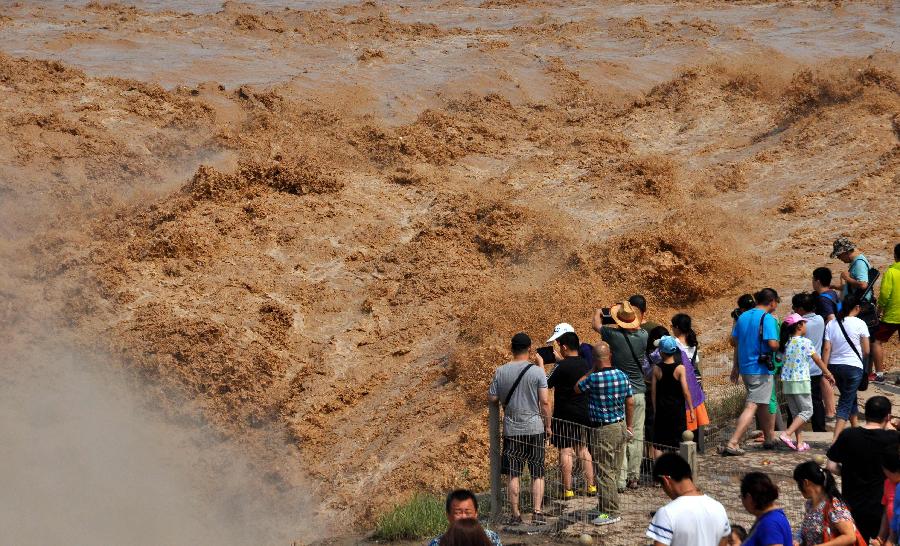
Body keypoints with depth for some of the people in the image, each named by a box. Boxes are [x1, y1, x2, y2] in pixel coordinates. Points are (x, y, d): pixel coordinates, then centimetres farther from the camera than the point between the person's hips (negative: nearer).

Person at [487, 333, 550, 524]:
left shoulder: (500, 372, -3)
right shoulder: (537, 371, -8)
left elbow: (492, 398, 2)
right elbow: (545, 402, -9)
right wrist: (548, 426, 2)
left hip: (511, 430, 1)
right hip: (535, 429, -1)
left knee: (513, 475, 8)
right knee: (537, 474, 7)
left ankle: (515, 514, 10)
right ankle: (537, 512, 1)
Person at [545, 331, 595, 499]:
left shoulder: (562, 366, -16)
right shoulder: (586, 365, 4)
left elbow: (546, 384, -12)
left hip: (565, 415, -6)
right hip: (584, 414, 6)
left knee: (565, 451, -2)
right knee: (583, 449, 16)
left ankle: (568, 490, -2)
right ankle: (590, 485, 17)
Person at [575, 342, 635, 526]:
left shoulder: (594, 379, -19)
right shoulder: (623, 376, 1)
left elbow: (577, 388, 0)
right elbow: (630, 402, 8)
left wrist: (592, 371, 6)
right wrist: (630, 426, 18)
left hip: (603, 430, -7)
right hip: (621, 426, 7)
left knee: (605, 472, 0)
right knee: (615, 470, 15)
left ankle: (611, 512, 2)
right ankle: (611, 507, 25)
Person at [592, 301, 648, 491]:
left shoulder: (613, 335, -13)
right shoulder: (642, 336, -4)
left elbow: (597, 325, 8)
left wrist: (598, 312, 28)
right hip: (638, 393, 4)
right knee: (636, 437, 9)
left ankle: (620, 480, -5)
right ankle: (634, 478, 15)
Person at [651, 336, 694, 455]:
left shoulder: (657, 369, -5)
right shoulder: (680, 368, -10)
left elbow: (653, 392, 0)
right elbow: (685, 391, -11)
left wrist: (655, 410, 12)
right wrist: (691, 410, -3)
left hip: (661, 409, 1)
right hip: (677, 409, -1)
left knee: (658, 444, 8)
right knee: (678, 443, 6)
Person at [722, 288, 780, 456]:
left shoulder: (743, 317, 10)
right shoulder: (767, 319, -13)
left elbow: (734, 341, 13)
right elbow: (772, 343, -23)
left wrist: (736, 366, 19)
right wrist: (781, 346, 1)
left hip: (744, 367, 8)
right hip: (761, 369, -8)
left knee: (763, 404, 22)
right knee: (752, 406, -9)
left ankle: (770, 439, 32)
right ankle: (732, 443, -17)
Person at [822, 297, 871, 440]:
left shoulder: (831, 324, 3)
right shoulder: (860, 324, -7)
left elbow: (826, 348, -2)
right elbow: (866, 351, -3)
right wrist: (862, 359, 18)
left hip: (834, 366, 5)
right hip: (853, 366, -5)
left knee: (850, 397, 24)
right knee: (846, 403, -4)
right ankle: (836, 438, -15)